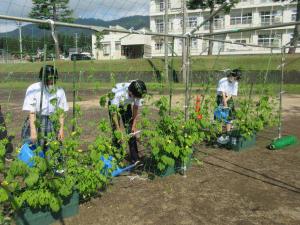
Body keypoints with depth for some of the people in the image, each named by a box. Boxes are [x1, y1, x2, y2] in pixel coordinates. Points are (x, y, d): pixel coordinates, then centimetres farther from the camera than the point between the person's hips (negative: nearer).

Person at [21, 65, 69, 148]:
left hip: (52, 124, 2)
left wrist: (61, 129, 1)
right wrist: (33, 131, -16)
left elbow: (61, 113, 2)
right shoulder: (33, 89, -12)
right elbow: (31, 113, -12)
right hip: (35, 123, -2)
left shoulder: (59, 91, -5)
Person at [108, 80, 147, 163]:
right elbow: (114, 110, -32)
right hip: (114, 105, -3)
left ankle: (135, 159, 3)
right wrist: (118, 128, -31)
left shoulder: (137, 94, -30)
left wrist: (134, 125, -15)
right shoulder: (118, 93, -41)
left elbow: (136, 109, -15)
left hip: (126, 105, 3)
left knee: (131, 131, -3)